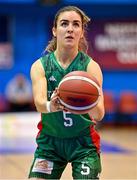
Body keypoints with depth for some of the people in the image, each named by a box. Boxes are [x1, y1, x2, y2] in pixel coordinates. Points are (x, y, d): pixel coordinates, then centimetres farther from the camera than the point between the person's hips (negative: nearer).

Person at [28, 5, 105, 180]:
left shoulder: (91, 66, -12)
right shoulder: (40, 66, -8)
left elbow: (99, 114, -25)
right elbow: (39, 102, -26)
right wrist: (50, 106, -50)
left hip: (83, 141, -1)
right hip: (49, 140, 1)